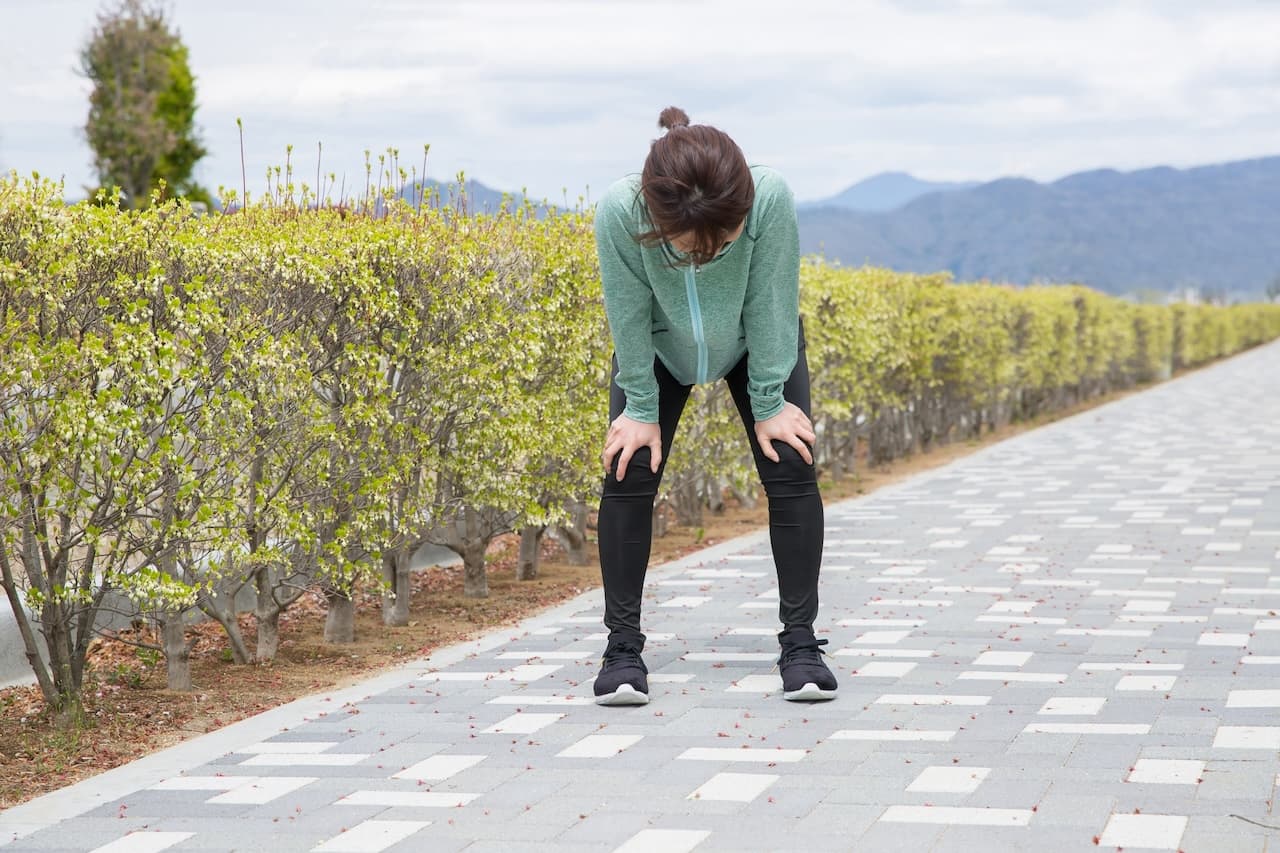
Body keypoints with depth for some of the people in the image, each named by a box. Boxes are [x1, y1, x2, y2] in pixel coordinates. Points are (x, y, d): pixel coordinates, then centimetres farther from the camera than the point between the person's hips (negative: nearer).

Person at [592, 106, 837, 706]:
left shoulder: (771, 198, -40)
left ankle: (799, 640, -1)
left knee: (790, 466, -10)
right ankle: (622, 645, 0)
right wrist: (641, 410, -15)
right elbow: (629, 319, -23)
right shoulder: (619, 212, -38)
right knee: (628, 470, -10)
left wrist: (769, 405, -19)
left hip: (757, 344, 0)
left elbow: (770, 304, -26)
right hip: (659, 350, 0)